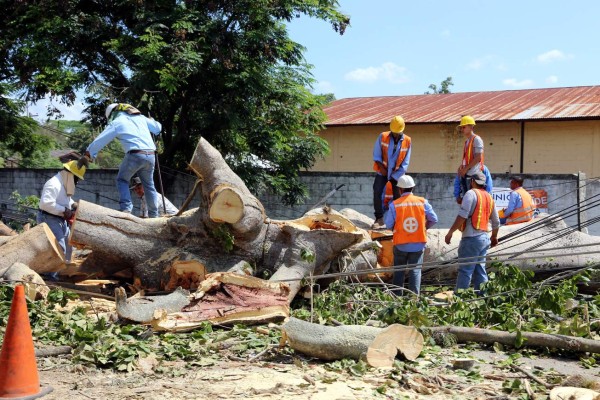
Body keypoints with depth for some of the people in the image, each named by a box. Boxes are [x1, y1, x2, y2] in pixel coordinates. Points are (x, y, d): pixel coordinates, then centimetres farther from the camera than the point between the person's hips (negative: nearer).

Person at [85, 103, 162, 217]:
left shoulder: (117, 122, 8)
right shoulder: (140, 117, 19)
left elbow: (100, 140, 10)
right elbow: (158, 127, 26)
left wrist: (89, 153, 21)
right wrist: (150, 121, 46)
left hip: (135, 154, -4)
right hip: (150, 155, 5)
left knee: (122, 180, 14)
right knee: (149, 185, 18)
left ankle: (126, 207, -4)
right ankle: (154, 214, 18)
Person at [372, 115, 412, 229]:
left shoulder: (407, 141, -7)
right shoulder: (383, 137, -8)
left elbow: (405, 163, -4)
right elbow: (376, 155, -2)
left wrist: (395, 176, -9)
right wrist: (381, 167, -15)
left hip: (397, 173, 0)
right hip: (382, 172, 0)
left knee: (398, 196, -2)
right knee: (377, 193, -13)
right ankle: (379, 219, -8)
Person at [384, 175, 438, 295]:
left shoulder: (395, 204, -9)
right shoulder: (422, 202, -4)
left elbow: (389, 224, -9)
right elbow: (434, 219, -1)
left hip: (401, 244, -1)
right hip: (418, 243, 1)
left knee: (399, 270, 13)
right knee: (415, 270, 6)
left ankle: (397, 295, 16)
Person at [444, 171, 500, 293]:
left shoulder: (471, 193, -8)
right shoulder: (489, 197, 16)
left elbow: (462, 216, -18)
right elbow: (496, 221, 22)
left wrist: (450, 232, -13)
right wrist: (494, 236, 37)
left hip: (471, 238, -8)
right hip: (484, 238, 8)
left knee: (465, 271, -8)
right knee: (480, 270, 13)